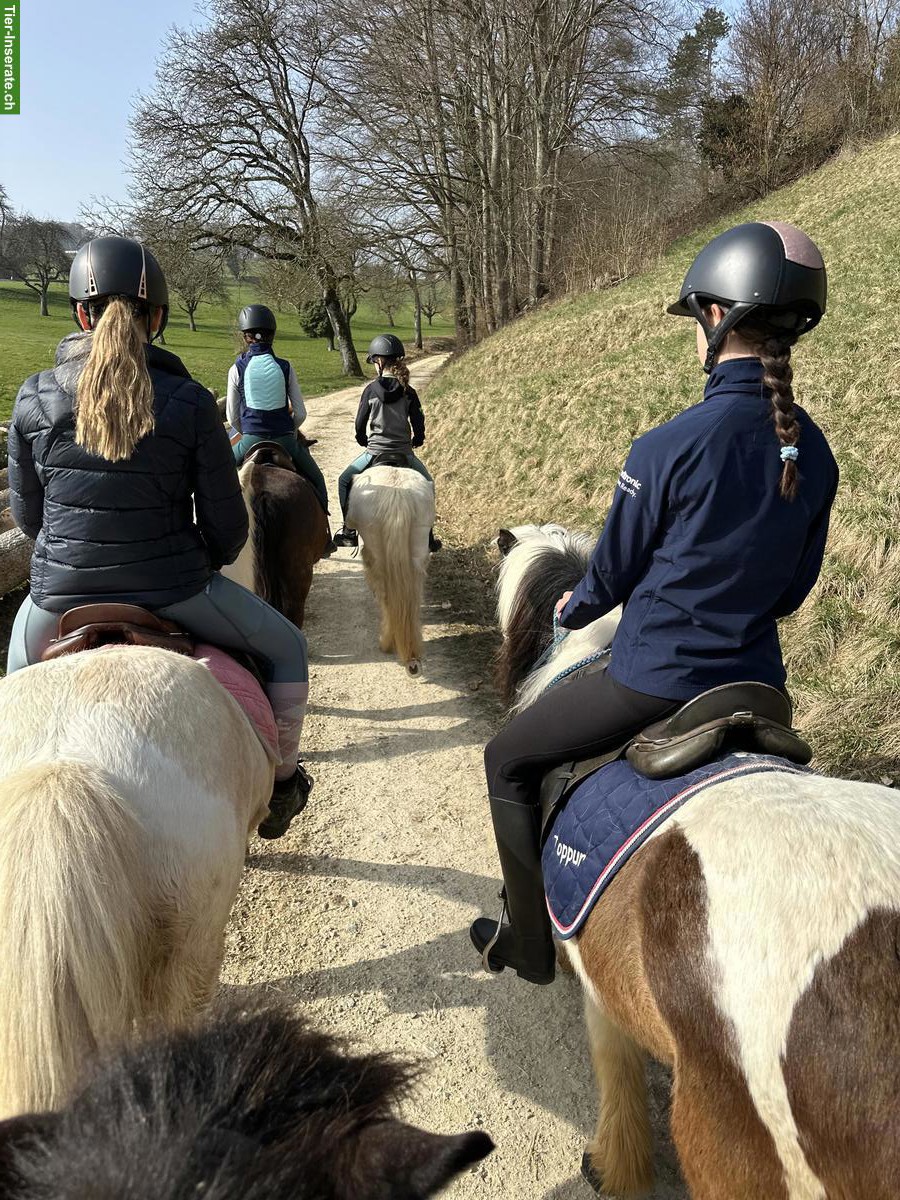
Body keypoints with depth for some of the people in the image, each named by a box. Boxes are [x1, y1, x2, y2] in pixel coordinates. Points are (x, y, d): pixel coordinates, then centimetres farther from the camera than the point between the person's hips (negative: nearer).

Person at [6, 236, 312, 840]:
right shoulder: (191, 402, -12)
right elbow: (228, 525, -8)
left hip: (61, 598, 3)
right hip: (173, 594, -2)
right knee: (287, 649, 23)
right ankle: (281, 783, 33)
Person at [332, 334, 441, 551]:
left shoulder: (371, 390, -6)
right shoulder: (409, 393, -2)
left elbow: (360, 424, -3)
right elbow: (419, 426, -2)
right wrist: (415, 442, 18)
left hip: (374, 451, -1)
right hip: (404, 452, 2)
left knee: (345, 481, 20)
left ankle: (349, 531, 16)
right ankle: (427, 537, 21)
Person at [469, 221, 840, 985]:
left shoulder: (671, 446, -20)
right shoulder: (816, 454, -1)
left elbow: (615, 569, -7)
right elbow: (794, 586, 9)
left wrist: (573, 609, 14)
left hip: (654, 681, -6)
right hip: (756, 684, 7)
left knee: (510, 761, 14)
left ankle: (529, 942, 24)